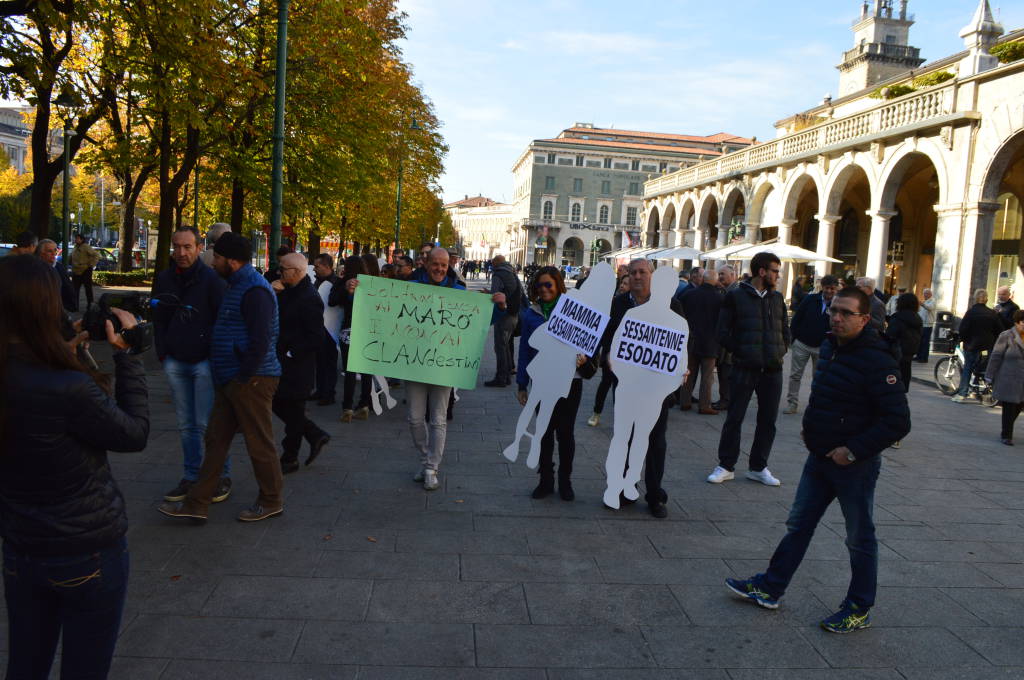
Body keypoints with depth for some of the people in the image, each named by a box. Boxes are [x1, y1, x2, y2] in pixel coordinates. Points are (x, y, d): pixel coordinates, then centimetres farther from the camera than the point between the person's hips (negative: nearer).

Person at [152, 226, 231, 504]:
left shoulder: (211, 279, -9)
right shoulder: (164, 279, 8)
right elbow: (159, 319, 16)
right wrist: (162, 353, 10)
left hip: (205, 362, -5)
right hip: (175, 363, 5)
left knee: (208, 424, -3)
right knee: (186, 425, 11)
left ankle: (222, 476, 9)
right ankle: (191, 476, 20)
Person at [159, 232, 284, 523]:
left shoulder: (254, 290, -17)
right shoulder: (238, 285, 16)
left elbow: (260, 340, -23)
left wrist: (245, 377, -18)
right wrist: (226, 378, 18)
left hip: (250, 381, -10)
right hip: (230, 379, 10)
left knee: (259, 444, 3)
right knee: (215, 441, 12)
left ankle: (271, 502, 19)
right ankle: (196, 504, 20)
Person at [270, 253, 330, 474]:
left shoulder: (309, 299, -20)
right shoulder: (288, 292, 9)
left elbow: (316, 339, -23)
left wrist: (290, 354, -18)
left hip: (297, 368, -9)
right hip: (283, 364, 9)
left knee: (293, 413, 5)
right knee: (278, 405, 17)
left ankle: (289, 459, 21)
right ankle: (316, 436, 29)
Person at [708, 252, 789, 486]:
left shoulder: (777, 298, 12)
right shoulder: (736, 297, -3)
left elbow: (785, 330, 20)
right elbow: (723, 332, -4)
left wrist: (781, 351, 6)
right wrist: (741, 352, -9)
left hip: (772, 370, 5)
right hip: (744, 369, -5)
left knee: (768, 420, 8)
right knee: (735, 418, 1)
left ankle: (758, 467, 20)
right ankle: (725, 466, 11)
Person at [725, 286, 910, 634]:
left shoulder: (877, 361, -21)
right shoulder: (829, 347, 4)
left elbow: (898, 421, -22)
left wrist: (852, 451, -21)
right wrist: (811, 429, 9)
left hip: (855, 463, -8)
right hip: (820, 458, 8)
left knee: (859, 538, 9)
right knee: (798, 524, 15)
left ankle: (859, 609, 25)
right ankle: (770, 587, 27)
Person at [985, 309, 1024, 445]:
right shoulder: (1006, 336, -8)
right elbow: (996, 357, -6)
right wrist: (990, 376, -6)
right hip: (1009, 381, -5)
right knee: (1009, 409, 1)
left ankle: (1006, 432, 30)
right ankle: (1006, 435, 12)